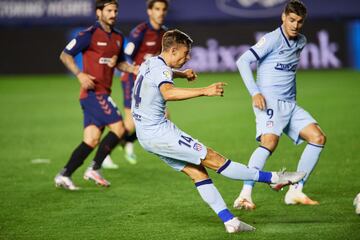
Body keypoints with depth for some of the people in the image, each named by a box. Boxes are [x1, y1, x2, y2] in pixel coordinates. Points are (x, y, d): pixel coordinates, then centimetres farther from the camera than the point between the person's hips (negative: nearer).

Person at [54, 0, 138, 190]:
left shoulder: (118, 37, 14)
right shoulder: (90, 34, -9)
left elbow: (120, 62, 27)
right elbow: (65, 55, -7)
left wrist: (132, 68, 6)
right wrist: (80, 74, -20)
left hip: (102, 93, 8)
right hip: (92, 92, -8)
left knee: (92, 140, 4)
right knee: (118, 128, -14)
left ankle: (64, 176, 8)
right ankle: (94, 169, -5)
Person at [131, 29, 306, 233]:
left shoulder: (149, 63, 14)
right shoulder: (160, 69, -18)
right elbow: (168, 93, -41)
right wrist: (204, 91, -47)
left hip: (147, 135, 11)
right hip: (158, 132, -11)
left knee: (197, 171, 6)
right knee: (213, 159, -8)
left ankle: (229, 221, 2)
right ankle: (273, 179, -8)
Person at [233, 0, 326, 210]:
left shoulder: (301, 42, 13)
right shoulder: (272, 39, -9)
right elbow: (243, 61, -13)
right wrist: (255, 92, -19)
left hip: (290, 104, 8)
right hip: (269, 102, -8)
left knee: (318, 137, -4)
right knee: (270, 142, -29)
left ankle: (295, 192, -1)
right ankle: (245, 196, -33)